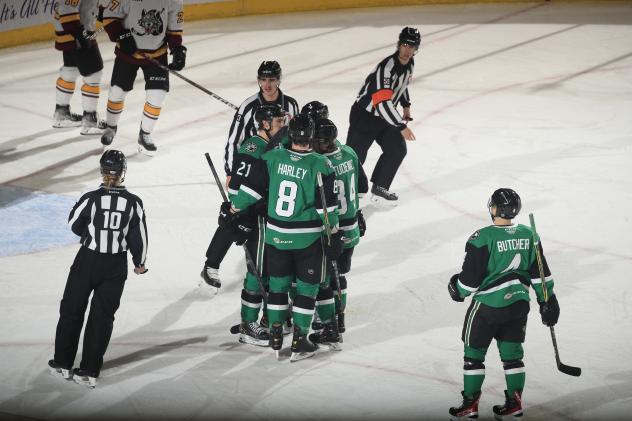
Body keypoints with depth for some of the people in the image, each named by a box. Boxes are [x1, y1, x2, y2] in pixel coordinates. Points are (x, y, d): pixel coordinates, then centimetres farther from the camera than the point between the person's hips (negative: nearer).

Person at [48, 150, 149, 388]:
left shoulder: (91, 199, -16)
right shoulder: (133, 203, -11)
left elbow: (74, 225, -1)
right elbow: (139, 236, -2)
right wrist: (140, 262, 14)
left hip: (87, 261, -1)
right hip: (116, 266, 1)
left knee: (71, 311, 15)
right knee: (102, 317, 9)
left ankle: (63, 364, 23)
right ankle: (89, 372, 8)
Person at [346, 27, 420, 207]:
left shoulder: (409, 63, -1)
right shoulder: (387, 67, -31)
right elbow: (383, 102, -37)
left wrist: (406, 105, 18)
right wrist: (401, 127, -36)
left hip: (384, 116, 9)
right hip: (364, 115, -9)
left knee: (397, 150, 5)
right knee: (355, 156, -11)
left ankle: (379, 189, 16)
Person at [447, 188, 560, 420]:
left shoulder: (483, 238, -18)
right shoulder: (528, 235, 0)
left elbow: (470, 277, -15)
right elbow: (540, 273, 5)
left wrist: (458, 289, 5)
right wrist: (548, 300, 14)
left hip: (488, 305, -5)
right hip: (519, 304, 5)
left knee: (474, 352, 9)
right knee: (512, 353, 16)